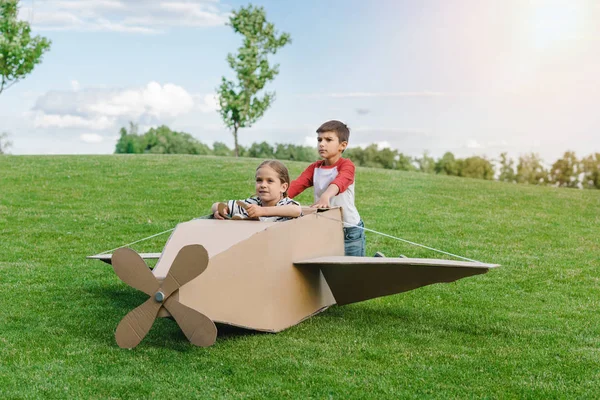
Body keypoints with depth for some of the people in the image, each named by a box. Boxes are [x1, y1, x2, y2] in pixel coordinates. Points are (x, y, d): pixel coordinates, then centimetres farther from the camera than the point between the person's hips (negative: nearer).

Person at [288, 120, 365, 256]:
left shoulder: (346, 165, -13)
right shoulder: (314, 168, 5)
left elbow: (340, 181, -35)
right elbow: (296, 185, -10)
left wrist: (326, 195, -55)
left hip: (350, 230, -5)